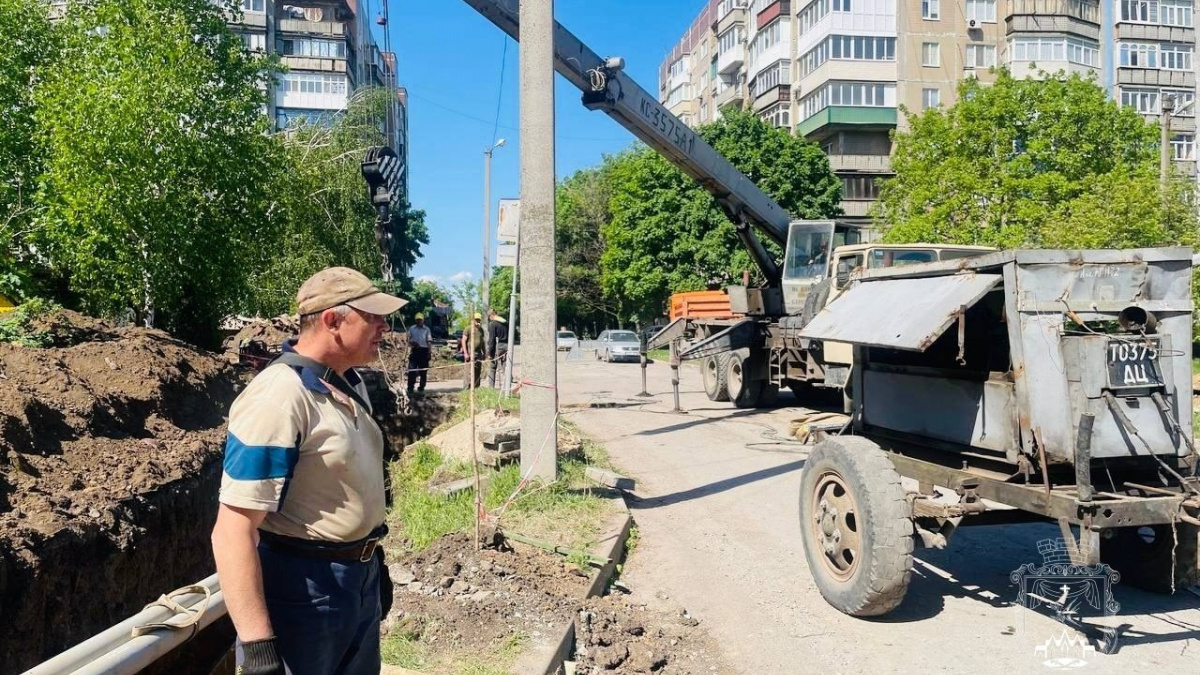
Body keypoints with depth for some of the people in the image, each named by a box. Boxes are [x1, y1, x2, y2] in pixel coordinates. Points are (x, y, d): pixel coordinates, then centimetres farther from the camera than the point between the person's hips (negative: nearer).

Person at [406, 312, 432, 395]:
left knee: (423, 371, 4)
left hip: (423, 351, 0)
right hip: (414, 350, 0)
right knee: (412, 369, -6)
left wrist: (429, 352, -5)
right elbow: (408, 339, 14)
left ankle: (421, 388, 14)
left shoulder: (427, 329, 7)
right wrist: (412, 343, -9)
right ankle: (410, 388, -3)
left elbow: (429, 342, 4)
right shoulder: (412, 328, 10)